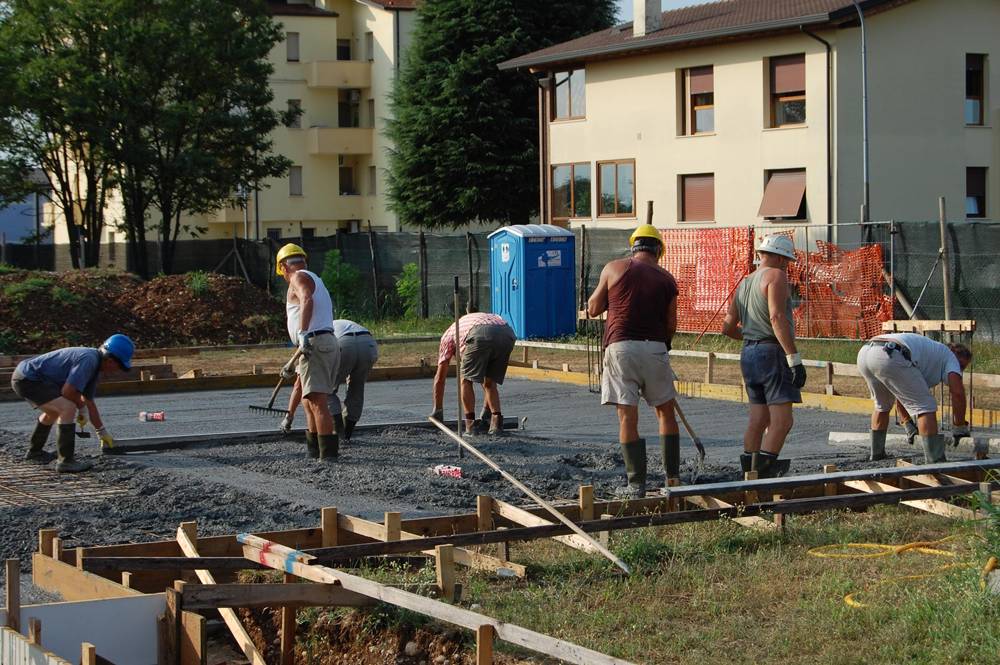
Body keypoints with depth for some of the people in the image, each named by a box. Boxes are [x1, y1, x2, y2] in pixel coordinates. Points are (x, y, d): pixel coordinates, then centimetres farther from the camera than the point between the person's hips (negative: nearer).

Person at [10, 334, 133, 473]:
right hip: (28, 379, -11)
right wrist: (82, 408, -4)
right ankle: (66, 461, -17)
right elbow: (68, 391, -23)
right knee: (68, 408, -20)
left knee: (54, 410, 32)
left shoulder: (96, 367, 12)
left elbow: (89, 402, 22)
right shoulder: (88, 359, -20)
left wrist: (102, 432, 25)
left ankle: (34, 452, 49)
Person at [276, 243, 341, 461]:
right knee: (310, 400, 19)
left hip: (315, 343, -10)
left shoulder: (299, 277, 0)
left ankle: (328, 453, -20)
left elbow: (307, 300, -23)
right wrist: (293, 365, 37)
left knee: (316, 400, -14)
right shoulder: (317, 282, 30)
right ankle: (314, 450, 24)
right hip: (329, 343, 10)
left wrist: (302, 333, -34)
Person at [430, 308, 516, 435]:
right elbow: (488, 382, 47)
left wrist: (437, 410, 43)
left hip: (480, 334, -4)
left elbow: (440, 377, 35)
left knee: (466, 380, 14)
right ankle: (496, 422, 11)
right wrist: (485, 413, 52)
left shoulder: (449, 335, 36)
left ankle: (470, 424, 6)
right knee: (490, 382, 23)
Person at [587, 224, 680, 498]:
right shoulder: (666, 280, 7)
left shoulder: (614, 268, 3)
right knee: (666, 412, 15)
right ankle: (673, 478, 16)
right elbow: (671, 325, 9)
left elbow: (593, 309, 8)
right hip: (655, 348, 1)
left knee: (628, 416, 0)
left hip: (620, 345, -1)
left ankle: (636, 484, -2)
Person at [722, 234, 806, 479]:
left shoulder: (744, 284, 18)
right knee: (782, 420, -10)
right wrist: (795, 359, -21)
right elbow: (777, 317, -19)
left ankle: (751, 475, 8)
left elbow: (728, 328, 20)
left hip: (749, 353, 9)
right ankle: (766, 469, -19)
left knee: (759, 419, 9)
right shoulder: (775, 276, -7)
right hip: (773, 352, -8)